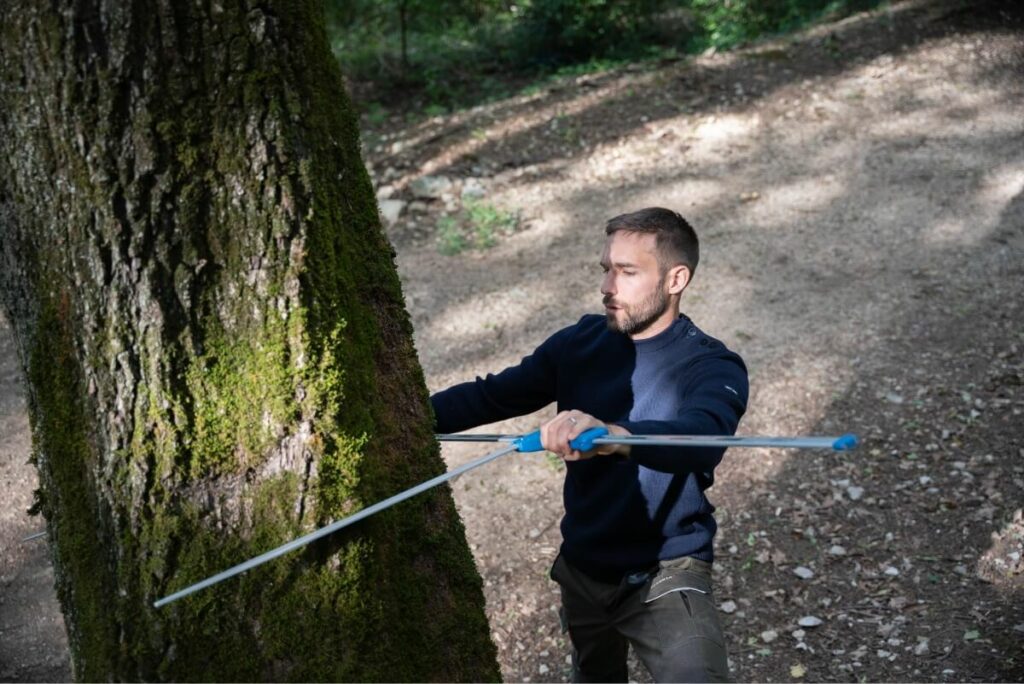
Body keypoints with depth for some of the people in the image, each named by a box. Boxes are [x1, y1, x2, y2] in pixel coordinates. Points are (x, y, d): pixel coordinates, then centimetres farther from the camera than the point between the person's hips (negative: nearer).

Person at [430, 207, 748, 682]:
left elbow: (701, 435, -41)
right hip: (582, 567, 6)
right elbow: (491, 395, 1)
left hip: (663, 577, -5)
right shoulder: (581, 343, -2)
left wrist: (613, 436, -60)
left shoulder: (711, 367, -19)